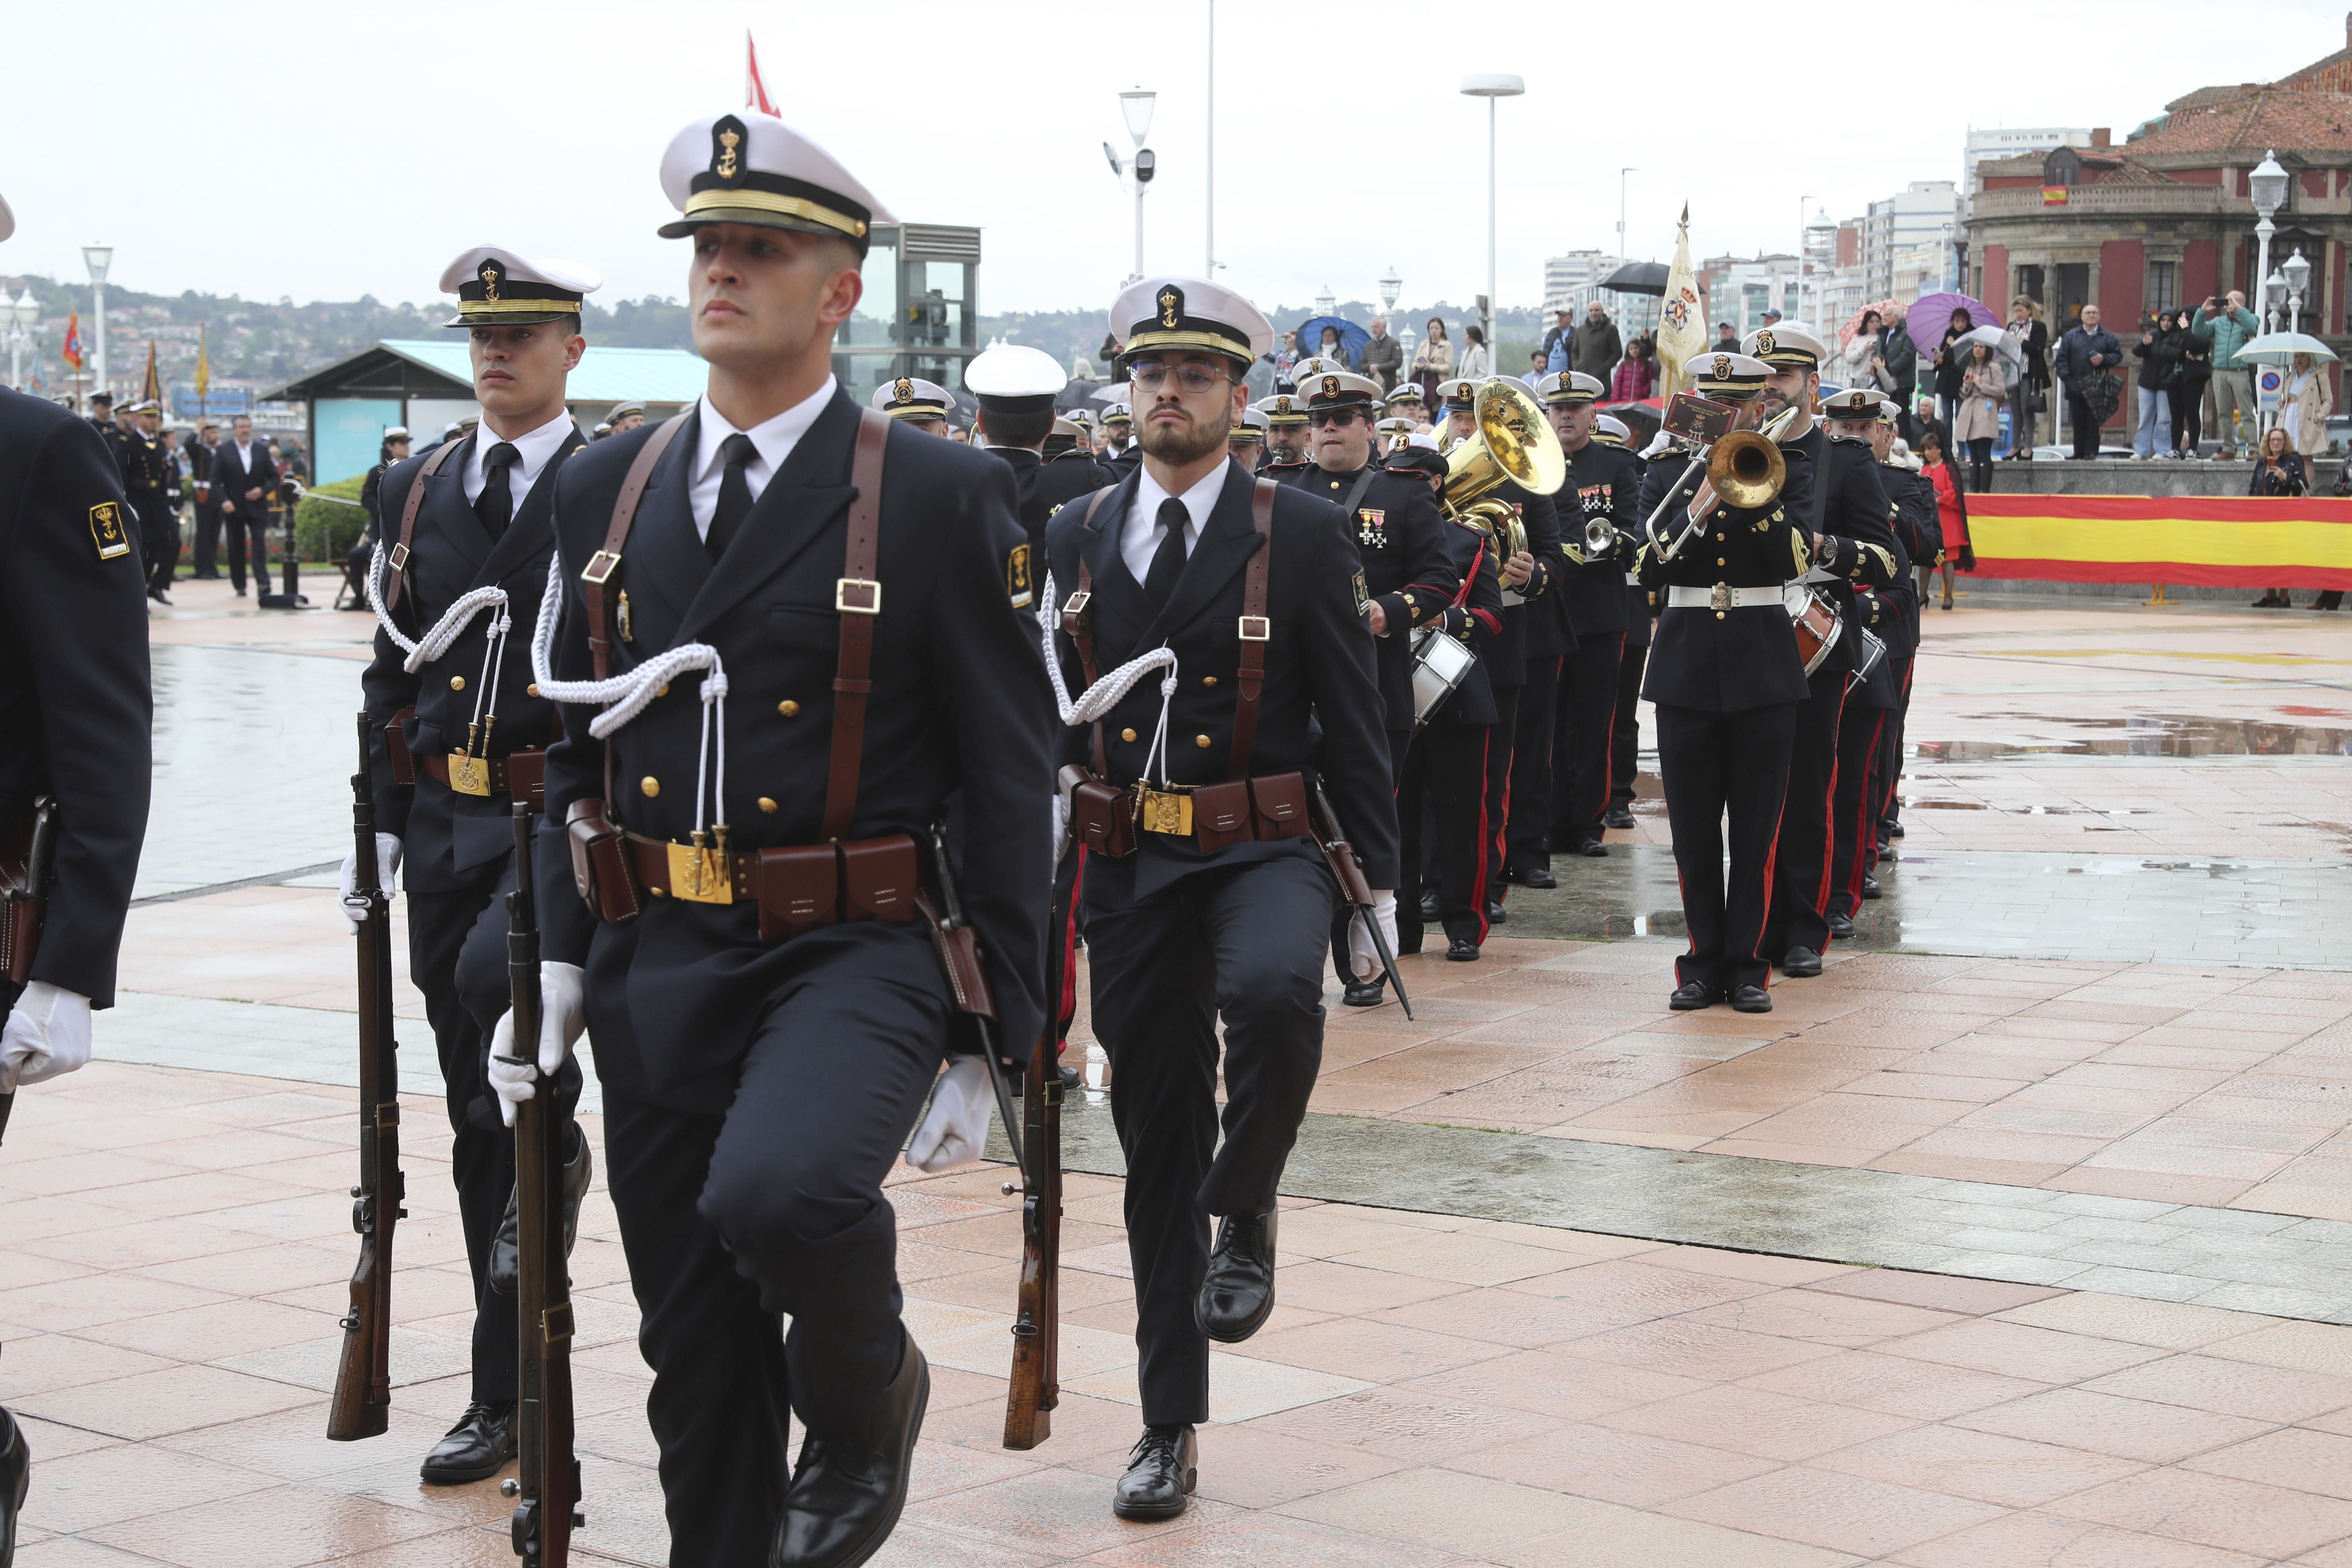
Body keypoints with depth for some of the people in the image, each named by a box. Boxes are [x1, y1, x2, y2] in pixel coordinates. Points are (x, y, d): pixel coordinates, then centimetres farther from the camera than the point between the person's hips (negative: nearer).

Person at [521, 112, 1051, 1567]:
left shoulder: (943, 496, -5)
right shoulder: (608, 487, 9)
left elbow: (1011, 780, -4)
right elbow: (577, 749, 16)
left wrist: (995, 1037, -7)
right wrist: (558, 959, 7)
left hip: (851, 955, -5)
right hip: (653, 966, 5)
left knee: (779, 1192, -31)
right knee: (696, 1356, 10)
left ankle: (868, 1394, 1)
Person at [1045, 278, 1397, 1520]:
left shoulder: (1304, 533, -1)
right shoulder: (1078, 539, 8)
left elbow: (1354, 721, 0)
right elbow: (1053, 726, 12)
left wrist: (1377, 885, -4)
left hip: (1267, 849, -3)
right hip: (1130, 868, 3)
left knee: (1273, 992, -37)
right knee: (1155, 1146, 7)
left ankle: (1245, 1207, -7)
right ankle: (1171, 1425, 18)